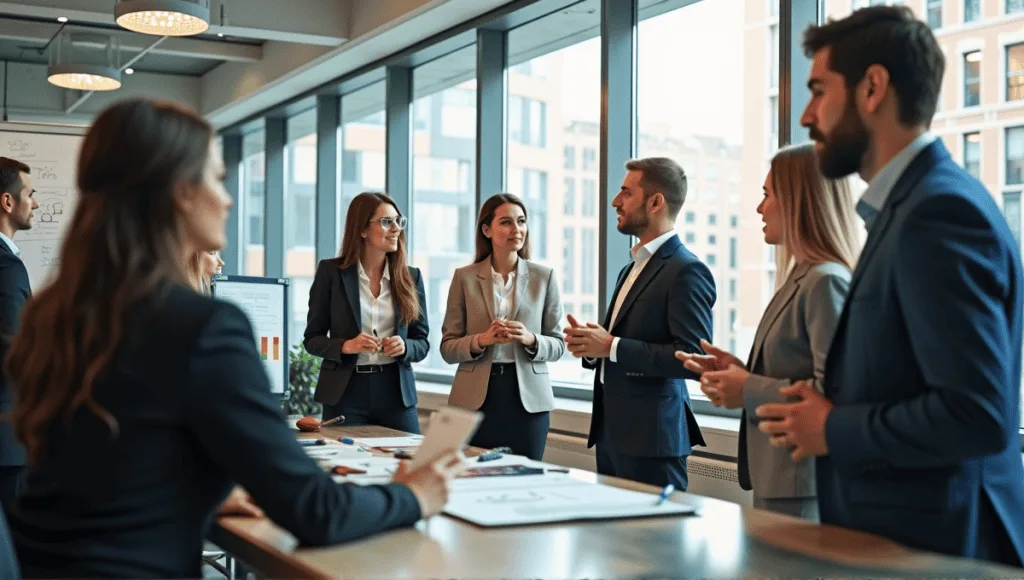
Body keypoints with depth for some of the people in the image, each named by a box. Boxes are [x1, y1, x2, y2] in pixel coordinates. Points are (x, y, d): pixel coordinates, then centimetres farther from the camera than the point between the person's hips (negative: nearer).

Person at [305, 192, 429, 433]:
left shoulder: (411, 277, 7)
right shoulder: (331, 271, 0)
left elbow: (422, 342, 9)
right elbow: (313, 338, 1)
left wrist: (404, 347, -12)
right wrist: (345, 346, -17)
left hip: (396, 393, 2)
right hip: (345, 394, -2)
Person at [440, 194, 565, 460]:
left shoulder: (544, 277, 5)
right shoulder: (465, 278, 3)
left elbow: (557, 345, 6)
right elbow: (447, 348, 2)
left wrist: (530, 339, -14)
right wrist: (481, 340, -16)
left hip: (528, 399, 1)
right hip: (476, 399, -1)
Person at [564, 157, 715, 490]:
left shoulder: (687, 271, -12)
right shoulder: (632, 269, 18)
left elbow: (693, 357, -21)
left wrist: (611, 346, -18)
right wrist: (591, 346, 2)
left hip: (652, 438, -9)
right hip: (611, 433, 9)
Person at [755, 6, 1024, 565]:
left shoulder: (941, 210, -19)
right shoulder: (915, 203, 11)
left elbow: (977, 414, -26)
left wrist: (833, 429, -14)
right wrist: (827, 407, 2)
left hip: (930, 544, -9)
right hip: (895, 533, 9)